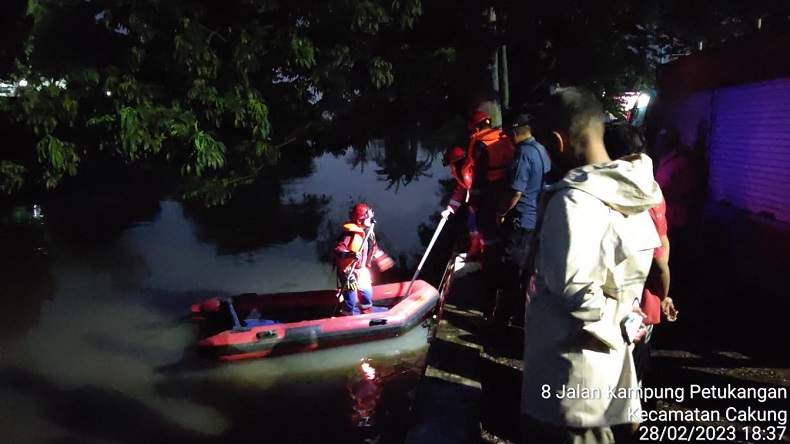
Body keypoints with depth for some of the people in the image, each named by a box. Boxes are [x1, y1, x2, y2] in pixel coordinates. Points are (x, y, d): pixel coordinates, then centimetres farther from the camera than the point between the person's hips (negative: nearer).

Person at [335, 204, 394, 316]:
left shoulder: (368, 232, 2)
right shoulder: (350, 235, -27)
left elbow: (374, 249, 19)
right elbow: (338, 251, -35)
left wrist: (383, 260, 25)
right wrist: (349, 255, -53)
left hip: (362, 270, 9)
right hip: (349, 271, -9)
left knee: (367, 293, 22)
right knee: (351, 298, -2)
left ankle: (367, 314, 44)